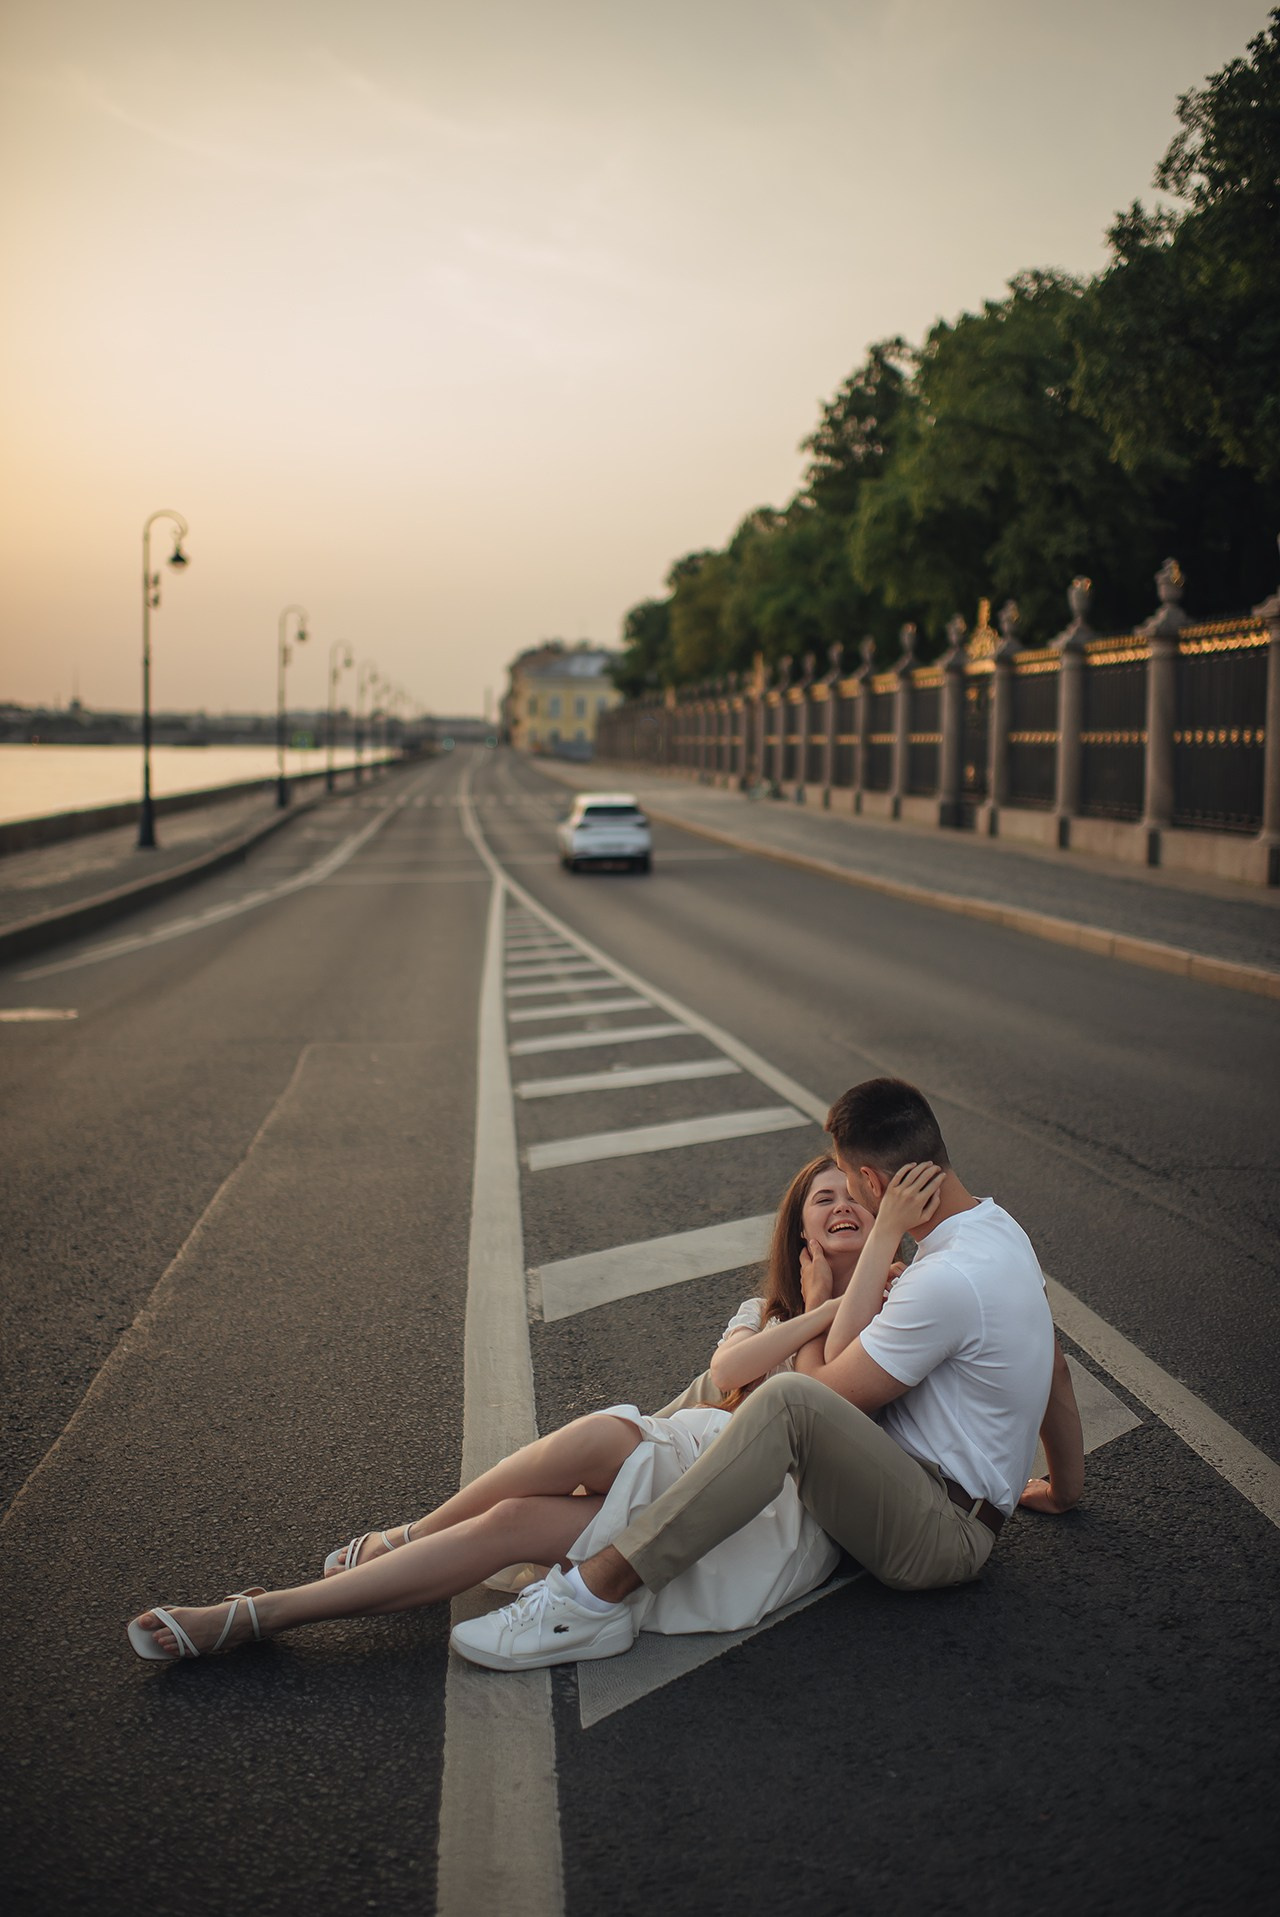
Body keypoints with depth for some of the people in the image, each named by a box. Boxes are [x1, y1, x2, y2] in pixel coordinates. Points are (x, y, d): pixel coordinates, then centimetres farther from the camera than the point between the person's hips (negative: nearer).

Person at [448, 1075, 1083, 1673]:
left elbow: (822, 1397, -18)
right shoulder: (997, 1225, 7)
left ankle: (595, 1594, -35)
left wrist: (817, 1307, 1)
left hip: (939, 1536, -11)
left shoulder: (949, 1281, -25)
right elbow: (1054, 1372, 20)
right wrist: (1065, 1486, 33)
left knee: (789, 1401, -35)